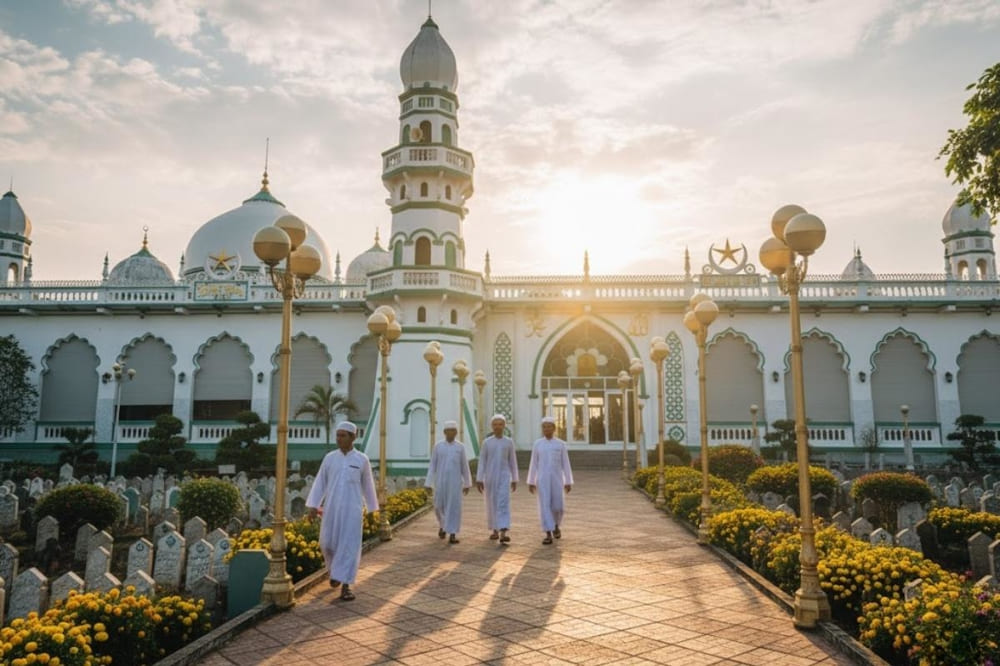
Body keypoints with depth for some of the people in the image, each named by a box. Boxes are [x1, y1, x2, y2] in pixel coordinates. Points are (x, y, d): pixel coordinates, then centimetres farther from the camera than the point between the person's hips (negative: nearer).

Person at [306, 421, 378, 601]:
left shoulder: (362, 460, -1)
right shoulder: (330, 458, 3)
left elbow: (368, 485, 9)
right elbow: (320, 483, 5)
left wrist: (372, 509, 14)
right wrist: (313, 506, -3)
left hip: (352, 508, -2)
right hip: (332, 507, 2)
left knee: (350, 545, -8)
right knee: (328, 543, 5)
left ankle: (345, 586, -1)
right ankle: (336, 568, 36)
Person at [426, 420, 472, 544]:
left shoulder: (460, 447, 2)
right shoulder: (438, 446, 1)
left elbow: (465, 467, 8)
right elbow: (432, 466, 2)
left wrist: (467, 484, 10)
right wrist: (429, 484, -3)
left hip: (455, 481, -1)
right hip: (441, 481, 1)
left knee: (454, 507, -9)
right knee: (439, 506, 4)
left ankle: (452, 535, -4)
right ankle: (443, 524, 35)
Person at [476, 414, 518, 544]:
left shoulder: (509, 442, 3)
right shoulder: (486, 443, 0)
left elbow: (513, 461, 8)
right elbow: (481, 462, 0)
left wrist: (515, 480, 8)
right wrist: (479, 480, -6)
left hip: (504, 477, -1)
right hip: (490, 477, 1)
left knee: (504, 504, -14)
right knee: (492, 504, 9)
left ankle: (503, 534, -21)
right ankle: (495, 530, 27)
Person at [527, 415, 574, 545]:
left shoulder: (561, 444, 1)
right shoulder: (537, 444, 2)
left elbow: (566, 464, 2)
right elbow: (533, 464, 5)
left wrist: (569, 482, 0)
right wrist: (531, 482, 3)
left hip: (557, 479, 0)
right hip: (542, 479, 0)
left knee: (557, 506, 1)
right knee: (544, 505, -8)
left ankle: (556, 524, 32)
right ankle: (548, 535, -4)